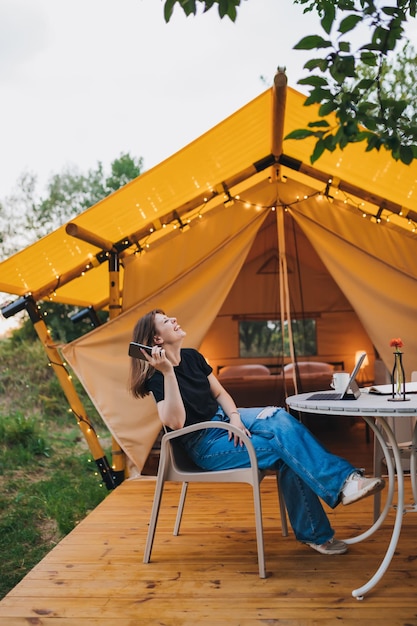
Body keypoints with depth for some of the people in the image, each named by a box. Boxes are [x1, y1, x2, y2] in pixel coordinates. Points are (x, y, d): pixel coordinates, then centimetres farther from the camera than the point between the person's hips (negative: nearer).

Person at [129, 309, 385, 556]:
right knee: (284, 445, -23)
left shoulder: (192, 357, 5)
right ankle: (341, 483, -17)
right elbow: (176, 422, -31)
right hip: (205, 445, -6)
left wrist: (234, 416, -9)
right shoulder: (157, 377, -16)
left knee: (280, 418, -20)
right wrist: (167, 371, -36)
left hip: (223, 419, 6)